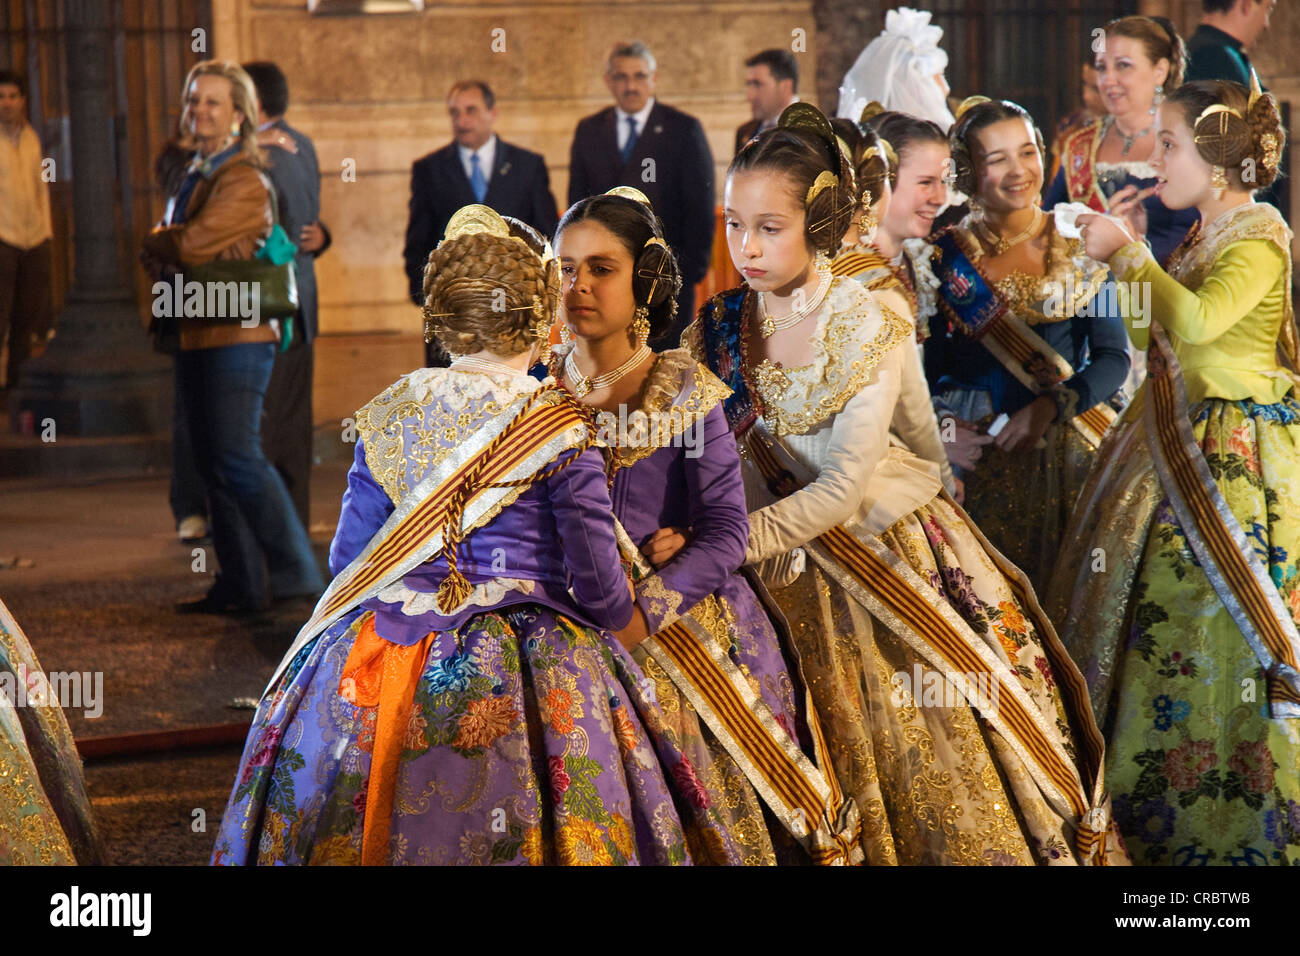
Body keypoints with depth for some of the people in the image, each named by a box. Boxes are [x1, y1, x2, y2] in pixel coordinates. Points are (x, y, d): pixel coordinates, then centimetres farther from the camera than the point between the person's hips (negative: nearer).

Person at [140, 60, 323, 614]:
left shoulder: (244, 180, -11)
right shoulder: (193, 175, 19)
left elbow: (193, 244, -19)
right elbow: (162, 253, 18)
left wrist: (157, 245, 0)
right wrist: (167, 254, -4)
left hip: (235, 336, -9)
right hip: (193, 336, 9)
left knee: (237, 459, -12)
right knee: (214, 465, 10)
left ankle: (296, 575, -5)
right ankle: (241, 585, 15)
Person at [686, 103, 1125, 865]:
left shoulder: (867, 328, -16)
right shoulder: (720, 326, -4)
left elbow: (843, 489, -21)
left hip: (895, 549, -3)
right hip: (795, 567, 3)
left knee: (934, 751, 4)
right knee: (841, 758, 11)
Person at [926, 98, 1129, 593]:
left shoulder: (1077, 246, 3)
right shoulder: (946, 256, 3)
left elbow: (1113, 357, -1)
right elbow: (931, 365, 5)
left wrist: (1047, 408, -15)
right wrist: (946, 424, -13)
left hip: (1067, 451, 0)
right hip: (977, 454, 0)